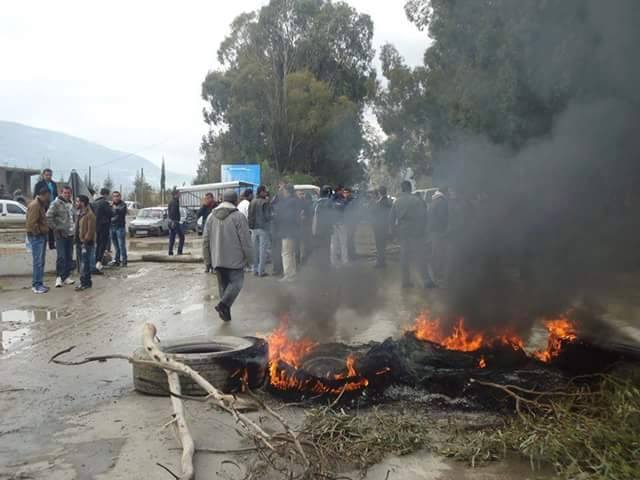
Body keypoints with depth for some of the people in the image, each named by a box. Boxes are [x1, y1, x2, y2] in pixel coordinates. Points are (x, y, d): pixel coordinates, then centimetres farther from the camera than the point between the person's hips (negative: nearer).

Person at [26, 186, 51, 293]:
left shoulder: (41, 205, 18)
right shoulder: (35, 205, -15)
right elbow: (32, 223, -23)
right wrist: (38, 233, -15)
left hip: (42, 236, 10)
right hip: (36, 236, -10)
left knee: (41, 261, 13)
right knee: (38, 262, -9)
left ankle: (39, 283, 19)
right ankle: (36, 285, -6)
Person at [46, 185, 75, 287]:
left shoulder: (71, 204, 15)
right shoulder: (56, 203, -8)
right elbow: (48, 217, -13)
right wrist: (55, 229, -13)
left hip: (70, 234, 7)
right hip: (60, 234, -7)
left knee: (69, 256, 9)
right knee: (61, 256, -9)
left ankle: (67, 276, 16)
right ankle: (59, 277, -2)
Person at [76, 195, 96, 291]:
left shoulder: (89, 215, -16)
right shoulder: (80, 214, 15)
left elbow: (91, 230, -20)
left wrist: (85, 240, -18)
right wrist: (77, 239, 13)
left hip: (87, 243, -10)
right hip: (81, 242, 10)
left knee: (84, 264, -7)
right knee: (84, 263, 14)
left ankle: (85, 283, -3)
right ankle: (86, 282, 21)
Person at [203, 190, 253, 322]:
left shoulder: (212, 216, 8)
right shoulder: (238, 216, -10)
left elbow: (205, 240, 10)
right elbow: (245, 240, -11)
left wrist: (208, 259, 16)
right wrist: (249, 258, -2)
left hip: (217, 259, 6)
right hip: (234, 259, -5)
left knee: (223, 284, 14)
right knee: (236, 282, 5)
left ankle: (225, 313, 14)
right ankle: (223, 304, -15)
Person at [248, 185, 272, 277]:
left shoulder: (252, 202, 5)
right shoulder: (265, 202, -14)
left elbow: (250, 215, 8)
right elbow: (267, 216, -15)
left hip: (254, 228, 6)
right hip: (263, 228, -6)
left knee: (255, 249, 12)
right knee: (263, 250, -1)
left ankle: (255, 270, 16)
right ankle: (261, 271, 0)